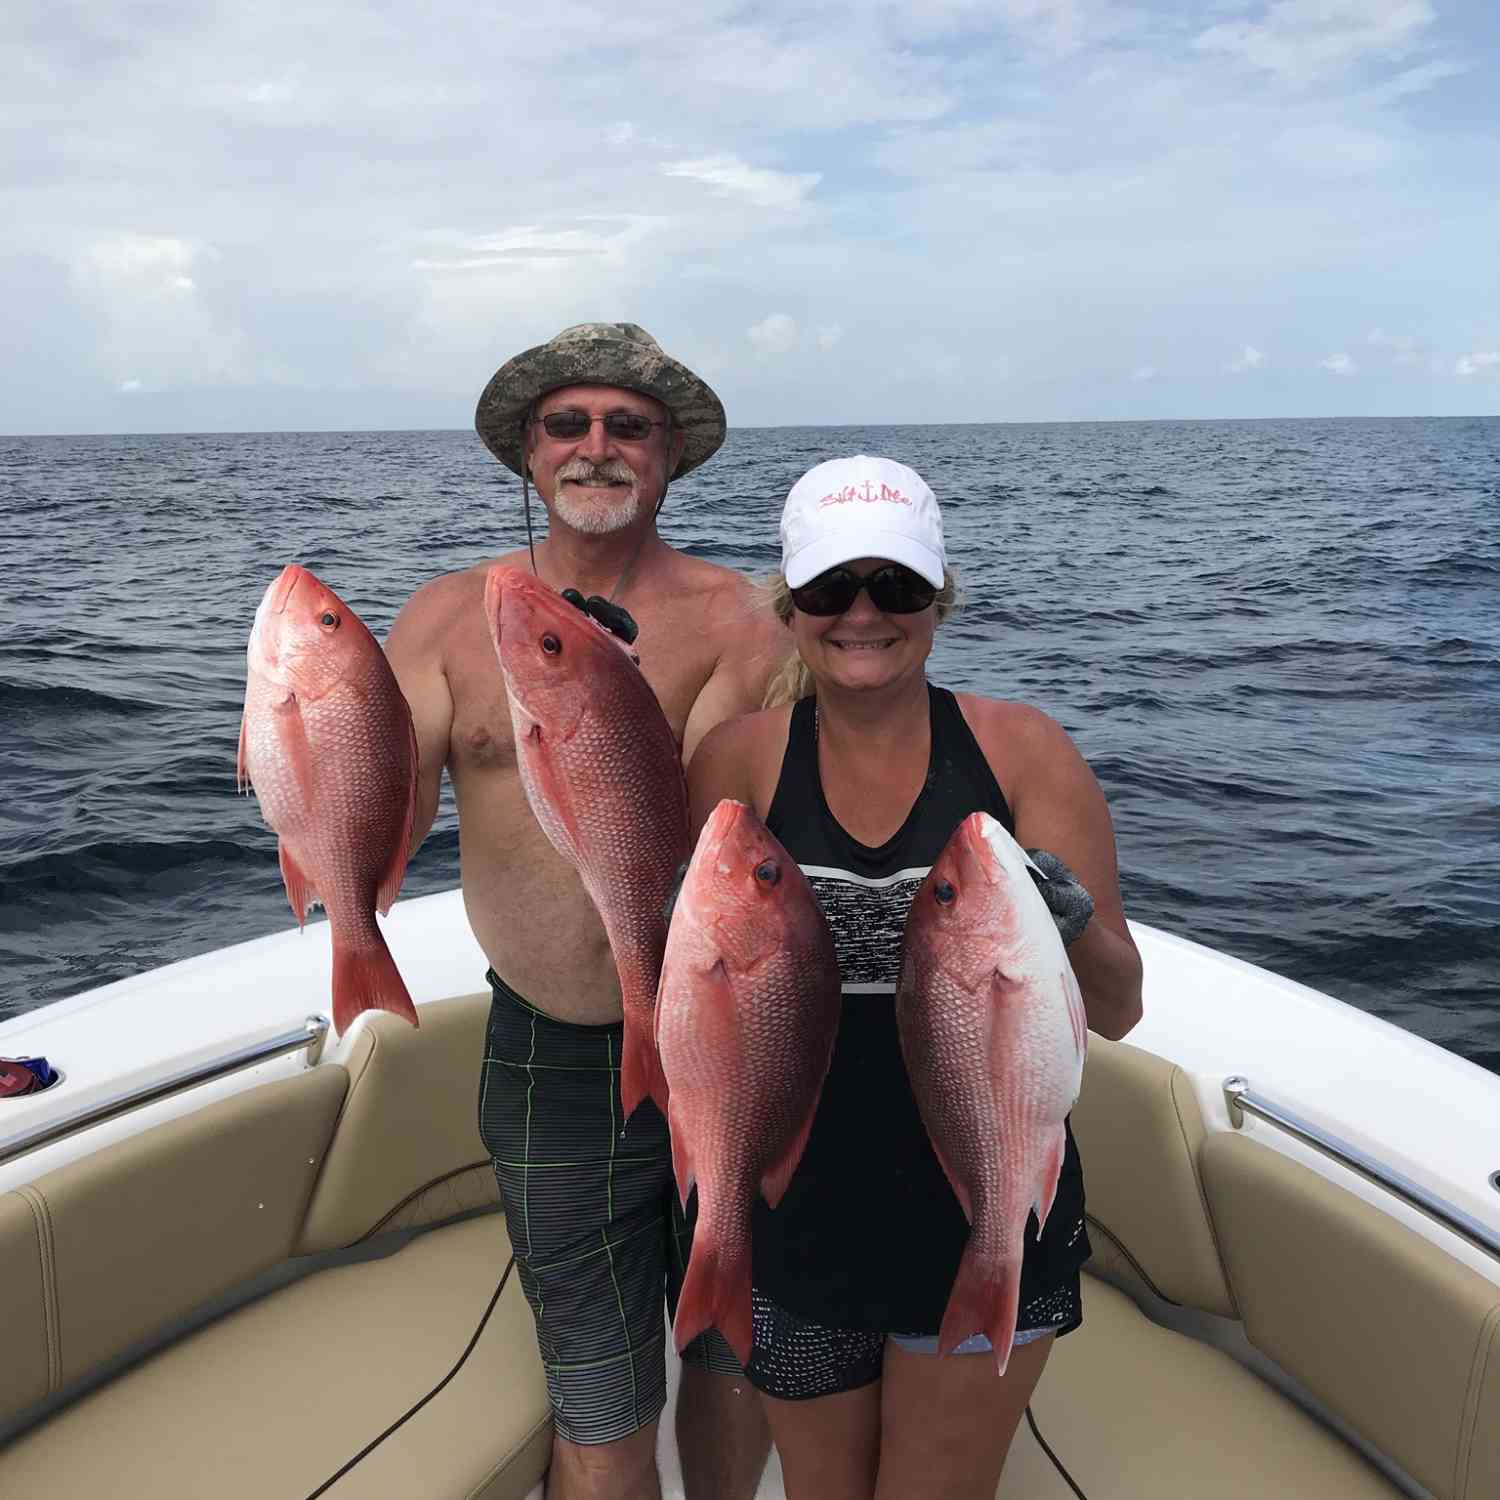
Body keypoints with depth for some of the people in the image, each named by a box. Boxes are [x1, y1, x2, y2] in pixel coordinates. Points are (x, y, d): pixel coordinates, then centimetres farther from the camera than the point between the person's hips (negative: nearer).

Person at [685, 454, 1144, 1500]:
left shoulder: (1022, 753, -10)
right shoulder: (742, 759, -8)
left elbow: (1116, 1012, -8)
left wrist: (1072, 925, -28)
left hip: (987, 1219, -1)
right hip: (802, 1212, 1)